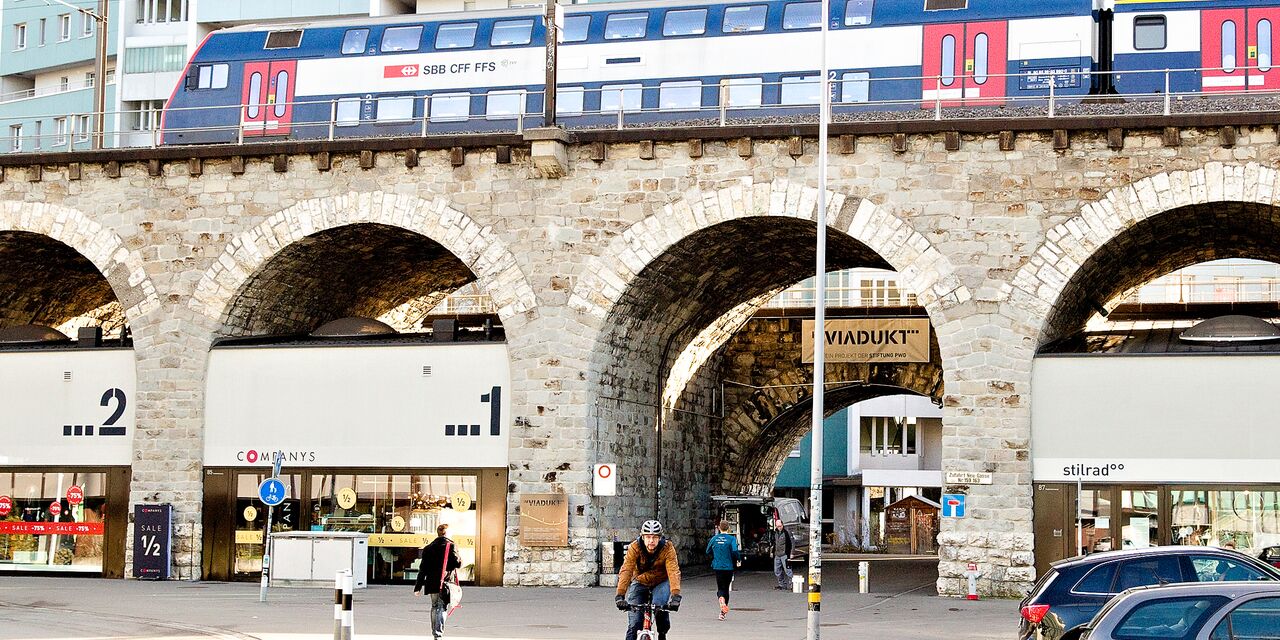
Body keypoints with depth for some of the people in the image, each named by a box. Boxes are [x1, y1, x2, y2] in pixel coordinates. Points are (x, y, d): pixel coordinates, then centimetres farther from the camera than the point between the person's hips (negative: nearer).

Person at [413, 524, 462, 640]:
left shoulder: (428, 548, 10)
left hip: (432, 583, 5)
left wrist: (418, 586, 13)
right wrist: (460, 559, 12)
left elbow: (423, 568, 10)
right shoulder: (451, 545, -4)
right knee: (442, 608, -5)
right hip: (445, 582, -5)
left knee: (434, 607, 18)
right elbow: (457, 563, -12)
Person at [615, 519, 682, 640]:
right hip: (640, 583, 1)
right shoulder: (634, 548, -22)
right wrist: (620, 595, -43)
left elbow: (673, 572, -33)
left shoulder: (668, 548, -23)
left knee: (660, 607, -27)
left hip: (661, 583, -1)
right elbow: (626, 571, -30)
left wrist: (675, 596, -47)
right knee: (634, 624, -12)